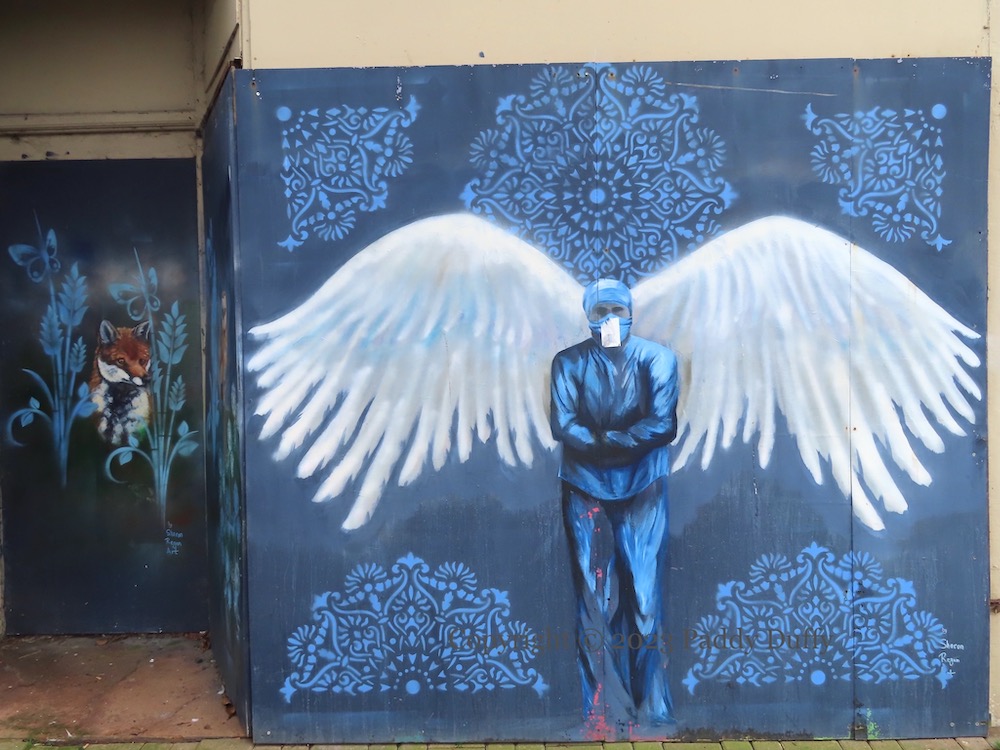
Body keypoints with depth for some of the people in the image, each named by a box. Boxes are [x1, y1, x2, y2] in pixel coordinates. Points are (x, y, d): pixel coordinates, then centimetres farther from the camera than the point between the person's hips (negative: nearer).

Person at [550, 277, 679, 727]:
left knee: (645, 598, 0)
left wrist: (602, 441, -15)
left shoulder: (656, 358, 1)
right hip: (585, 491, 1)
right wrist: (625, 441, -17)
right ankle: (598, 706, 10)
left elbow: (663, 425, -10)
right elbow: (563, 426, -8)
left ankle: (653, 705, 10)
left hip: (643, 491, 0)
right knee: (594, 599, 2)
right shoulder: (569, 363, 3)